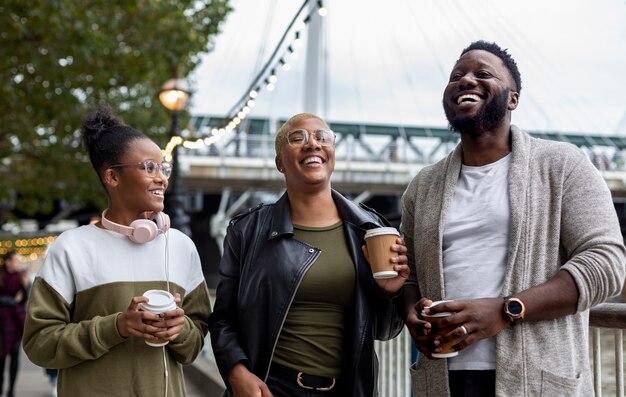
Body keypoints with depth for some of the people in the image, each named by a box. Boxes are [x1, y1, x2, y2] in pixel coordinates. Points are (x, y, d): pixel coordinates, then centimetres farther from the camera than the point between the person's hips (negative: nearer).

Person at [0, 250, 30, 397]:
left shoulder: (21, 276, 1)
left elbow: (26, 299, -1)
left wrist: (25, 285, -15)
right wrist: (14, 300, -7)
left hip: (17, 316, 1)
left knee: (15, 353, 1)